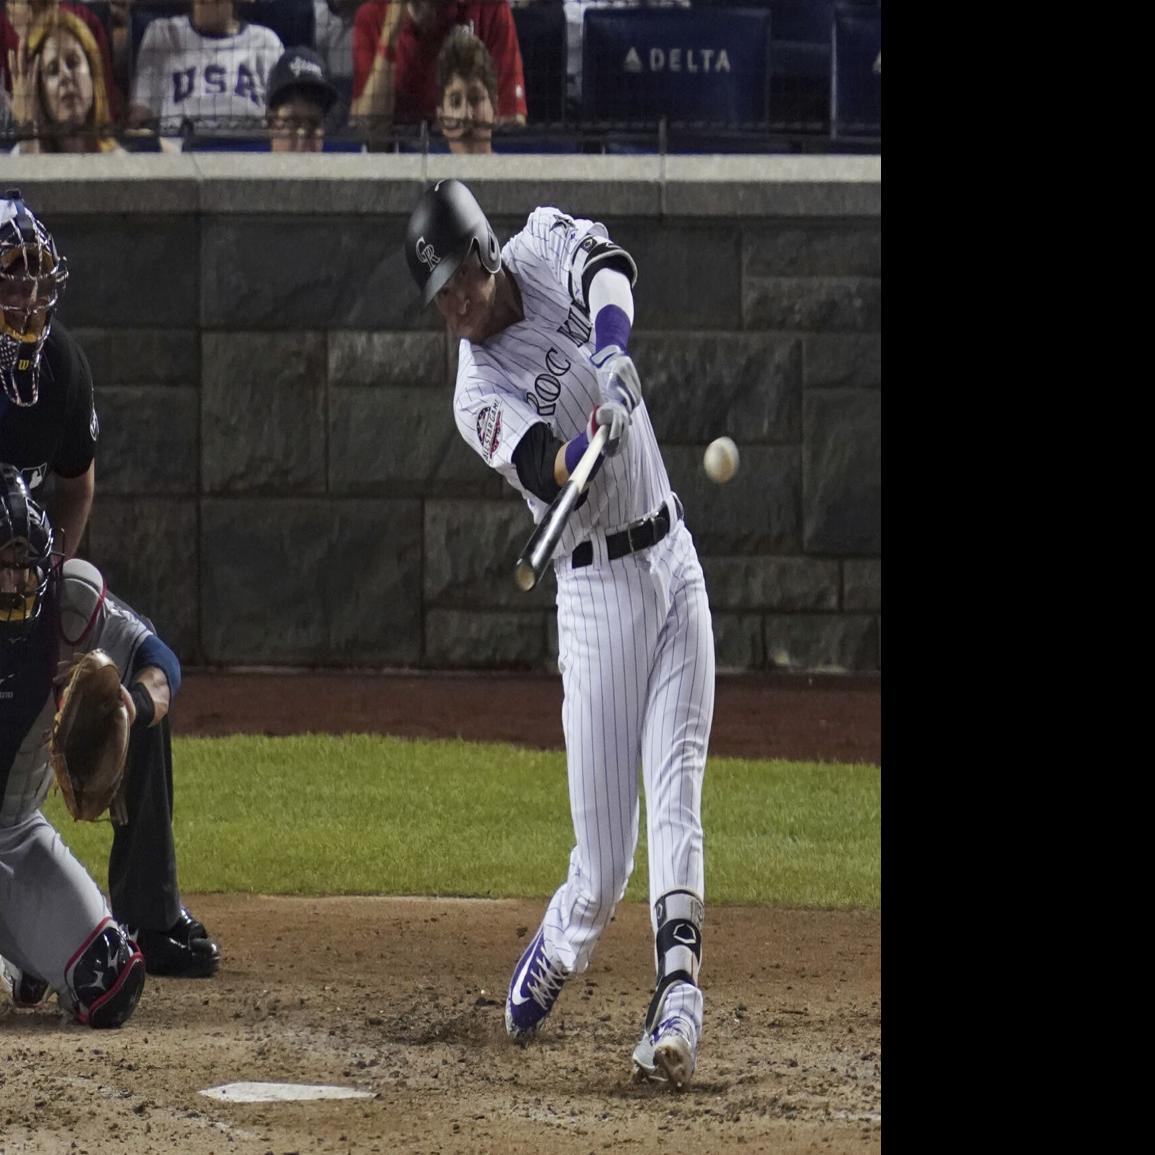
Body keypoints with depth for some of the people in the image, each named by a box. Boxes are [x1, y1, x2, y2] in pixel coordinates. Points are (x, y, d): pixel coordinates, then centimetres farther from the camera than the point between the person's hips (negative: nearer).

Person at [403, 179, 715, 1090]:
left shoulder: (547, 245, 0)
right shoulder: (480, 398, -11)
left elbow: (612, 269, -21)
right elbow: (552, 469, -28)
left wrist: (611, 348, -40)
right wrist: (595, 433, -50)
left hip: (672, 561, 3)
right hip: (599, 594, -3)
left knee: (675, 808, -11)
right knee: (605, 868, -4)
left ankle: (679, 999, -20)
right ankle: (552, 959, 25)